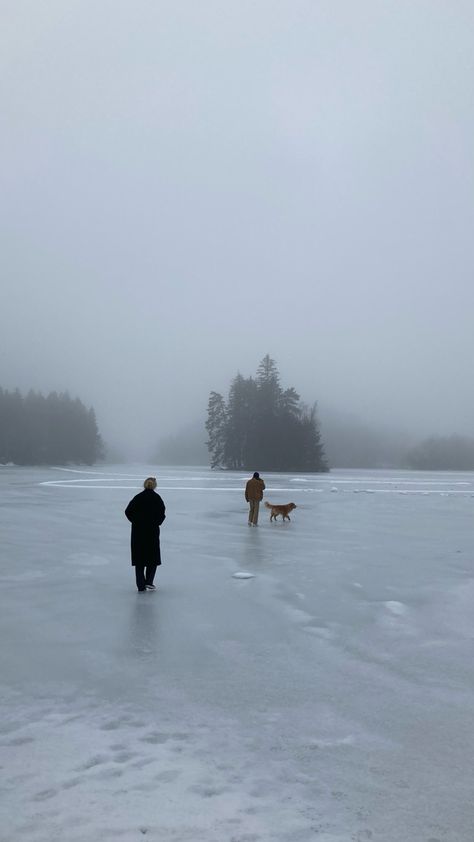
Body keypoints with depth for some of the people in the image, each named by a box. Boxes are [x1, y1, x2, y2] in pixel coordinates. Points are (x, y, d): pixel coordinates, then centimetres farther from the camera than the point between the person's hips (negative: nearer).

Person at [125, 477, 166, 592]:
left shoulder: (138, 497, 1)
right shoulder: (157, 498, -4)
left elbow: (128, 511, -4)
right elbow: (162, 514, -12)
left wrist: (136, 521, 4)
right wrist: (157, 523, 3)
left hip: (138, 531, 2)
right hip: (152, 531, -2)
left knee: (139, 558, 8)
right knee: (153, 557, 13)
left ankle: (141, 586, 7)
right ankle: (149, 582, 4)